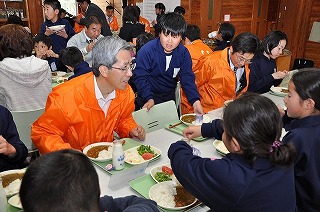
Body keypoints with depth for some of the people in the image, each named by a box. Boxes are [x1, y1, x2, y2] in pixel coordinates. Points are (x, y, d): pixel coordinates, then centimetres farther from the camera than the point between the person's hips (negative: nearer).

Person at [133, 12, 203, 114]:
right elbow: (140, 78, -21)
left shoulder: (183, 53, -9)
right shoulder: (146, 51, -20)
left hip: (170, 96, 4)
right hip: (148, 97, -4)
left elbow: (187, 78, -10)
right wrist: (149, 99, -37)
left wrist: (195, 101, -25)